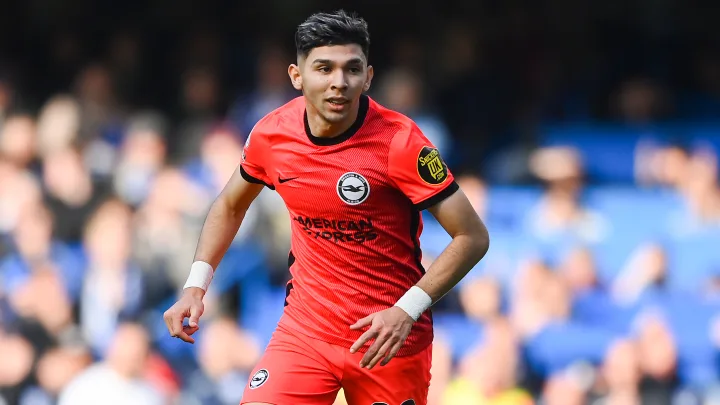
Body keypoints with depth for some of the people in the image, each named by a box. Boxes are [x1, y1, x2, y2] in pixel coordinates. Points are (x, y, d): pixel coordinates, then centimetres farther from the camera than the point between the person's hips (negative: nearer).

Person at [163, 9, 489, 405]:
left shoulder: (399, 140, -17)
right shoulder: (270, 135, -5)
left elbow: (473, 237, -15)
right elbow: (230, 205, 17)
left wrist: (407, 310, -24)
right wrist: (195, 286, 6)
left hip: (389, 337, -2)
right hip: (305, 325, 2)